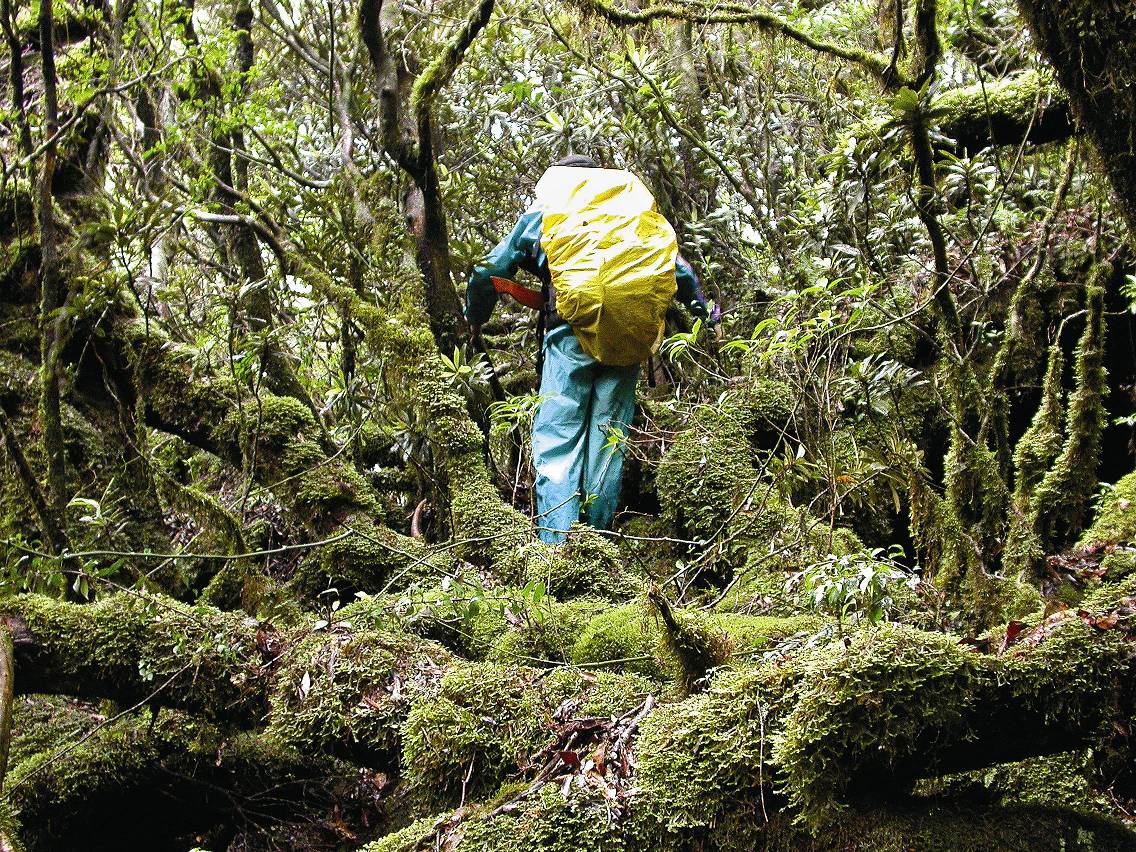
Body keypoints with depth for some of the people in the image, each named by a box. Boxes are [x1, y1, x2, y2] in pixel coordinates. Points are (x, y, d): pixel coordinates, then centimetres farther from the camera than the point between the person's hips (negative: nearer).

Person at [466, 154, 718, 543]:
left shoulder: (539, 218, 20)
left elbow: (486, 274, 19)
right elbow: (677, 268, 23)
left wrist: (475, 321, 35)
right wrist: (702, 308, 38)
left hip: (570, 334, -3)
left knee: (556, 439, -4)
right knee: (608, 437, 9)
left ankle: (555, 547, -16)